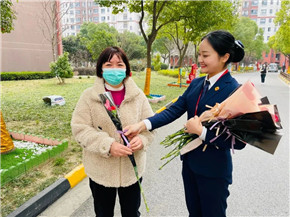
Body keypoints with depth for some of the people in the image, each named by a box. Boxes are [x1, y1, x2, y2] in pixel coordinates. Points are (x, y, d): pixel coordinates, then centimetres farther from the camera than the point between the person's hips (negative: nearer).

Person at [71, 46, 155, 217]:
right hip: (101, 170, -1)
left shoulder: (138, 95, -3)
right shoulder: (89, 96, -8)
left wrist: (142, 139, -20)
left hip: (132, 169, 2)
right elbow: (80, 129, -11)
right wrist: (108, 145, -24)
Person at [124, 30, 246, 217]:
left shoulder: (234, 91, -19)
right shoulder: (196, 84, 2)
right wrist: (143, 125, -16)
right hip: (190, 163, 6)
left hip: (213, 172, -6)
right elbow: (174, 110, -5)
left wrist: (202, 131, -24)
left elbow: (239, 141, -19)